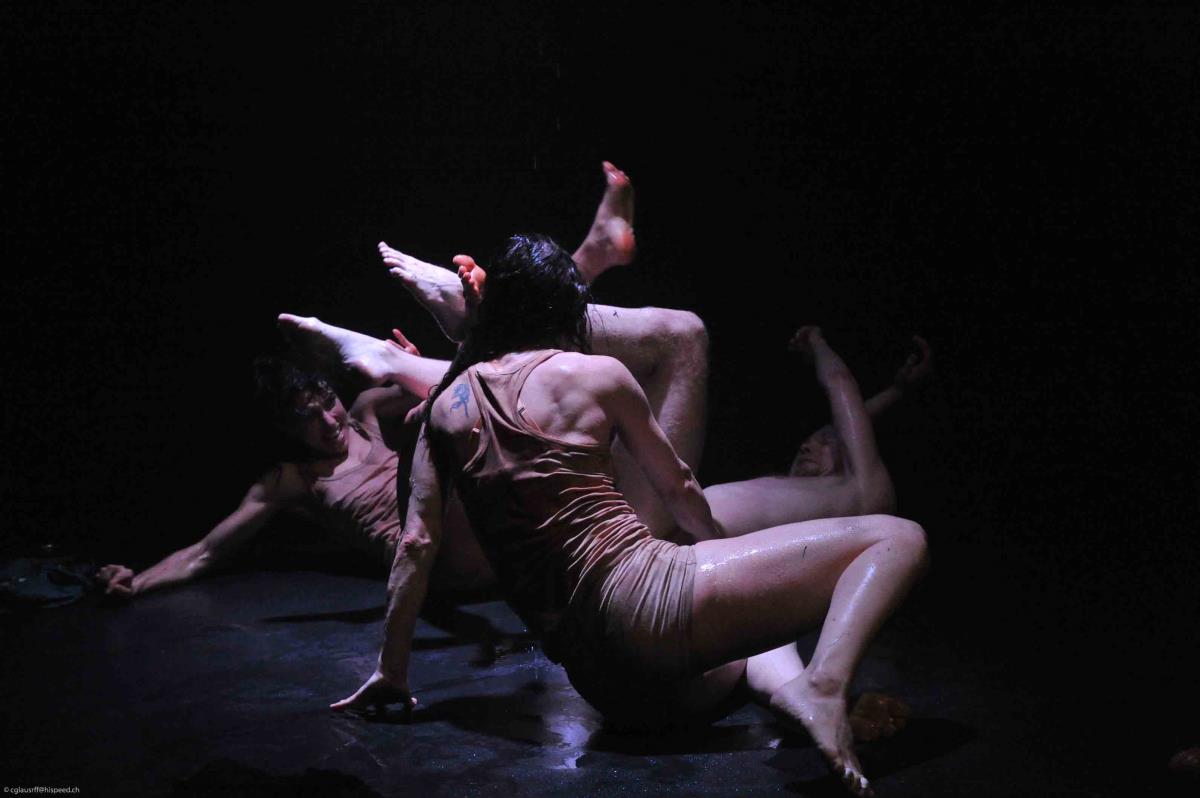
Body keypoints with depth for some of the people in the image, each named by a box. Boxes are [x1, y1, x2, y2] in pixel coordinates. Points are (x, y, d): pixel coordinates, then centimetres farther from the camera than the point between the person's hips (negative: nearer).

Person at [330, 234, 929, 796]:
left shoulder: (445, 407, 13)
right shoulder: (598, 374, 5)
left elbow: (417, 543, 9)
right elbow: (678, 489, 16)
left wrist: (390, 671, 19)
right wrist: (725, 551, 36)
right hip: (648, 602, -6)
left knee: (755, 635, 38)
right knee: (899, 539, -2)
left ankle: (786, 690, 4)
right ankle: (822, 683, -26)